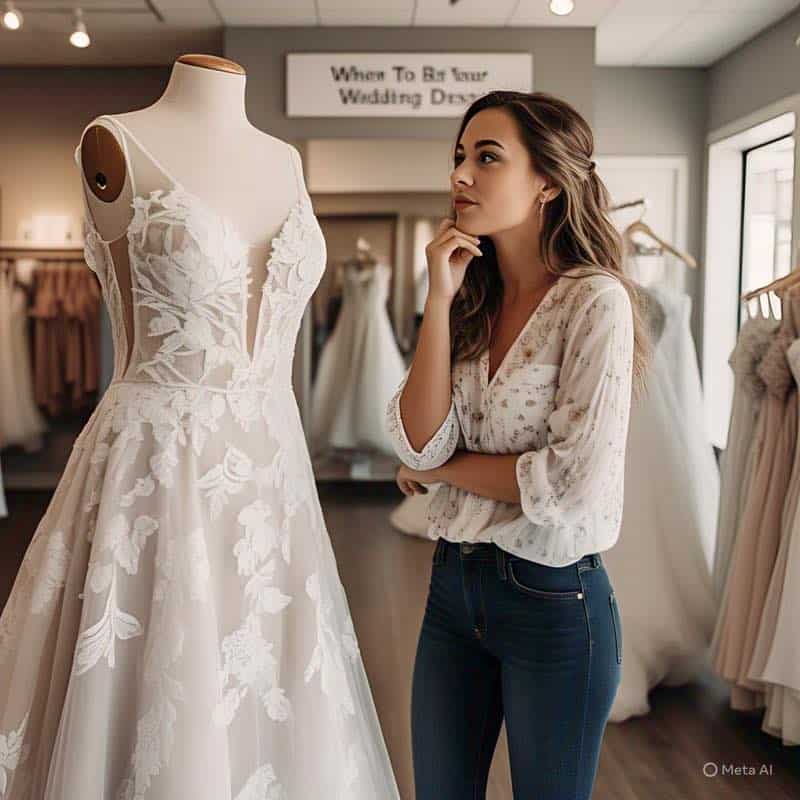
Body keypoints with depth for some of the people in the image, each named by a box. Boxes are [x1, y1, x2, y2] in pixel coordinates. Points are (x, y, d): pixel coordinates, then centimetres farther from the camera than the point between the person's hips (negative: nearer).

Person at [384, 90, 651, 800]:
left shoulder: (596, 302, -14)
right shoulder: (474, 304, 6)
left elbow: (574, 482, -21)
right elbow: (421, 444, -7)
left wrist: (439, 469, -8)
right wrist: (441, 300, -12)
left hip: (551, 601, -6)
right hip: (453, 587, 6)